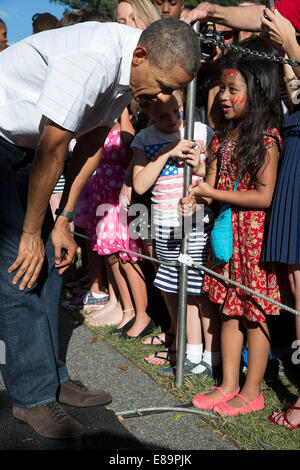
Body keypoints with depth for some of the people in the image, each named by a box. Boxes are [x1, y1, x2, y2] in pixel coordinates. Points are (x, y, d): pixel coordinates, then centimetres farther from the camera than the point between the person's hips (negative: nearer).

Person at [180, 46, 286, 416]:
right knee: (230, 308, 12)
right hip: (225, 230, 7)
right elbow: (212, 184, 11)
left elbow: (264, 196, -16)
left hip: (255, 233, -7)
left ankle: (251, 393, 17)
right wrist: (196, 195, -12)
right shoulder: (222, 135, 10)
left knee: (254, 312, 3)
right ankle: (229, 385, 24)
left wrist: (213, 193, -15)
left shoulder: (267, 137, -11)